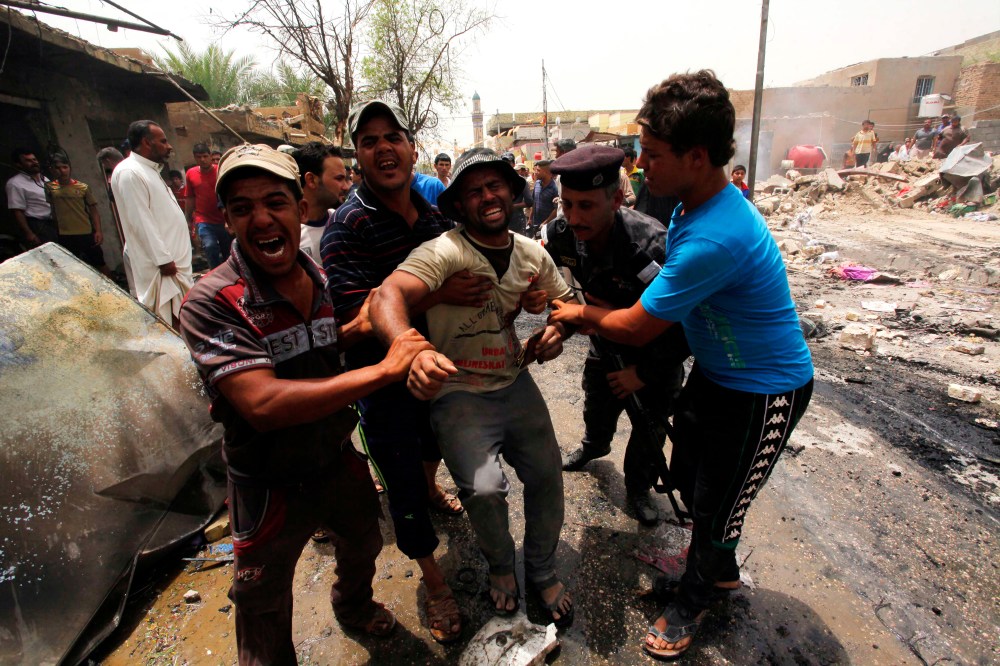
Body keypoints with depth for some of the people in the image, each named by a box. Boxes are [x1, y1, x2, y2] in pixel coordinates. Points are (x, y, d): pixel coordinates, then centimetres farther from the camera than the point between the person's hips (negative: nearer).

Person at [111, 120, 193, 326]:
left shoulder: (149, 170, 18)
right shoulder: (129, 172, -13)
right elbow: (140, 222, -18)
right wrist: (163, 259, -20)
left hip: (171, 258, 10)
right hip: (159, 263, -10)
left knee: (179, 316, 14)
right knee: (165, 321, -7)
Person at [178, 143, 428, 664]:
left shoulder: (319, 279, -6)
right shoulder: (212, 302, -26)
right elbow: (263, 404, -37)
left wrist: (361, 328, -6)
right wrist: (382, 369, -39)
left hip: (339, 460, 6)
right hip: (270, 484, -6)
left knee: (364, 545, 31)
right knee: (265, 609, 19)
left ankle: (353, 606, 64)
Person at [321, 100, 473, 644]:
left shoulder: (435, 212, -1)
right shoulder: (348, 225, -20)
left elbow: (463, 271, 13)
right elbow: (351, 310, -30)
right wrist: (436, 294, -34)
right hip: (383, 376, -6)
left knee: (435, 439, 31)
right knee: (402, 482, 6)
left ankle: (429, 487, 65)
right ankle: (433, 580, 29)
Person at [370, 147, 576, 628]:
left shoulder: (532, 253, 3)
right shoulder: (443, 252, -18)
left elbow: (566, 302, 15)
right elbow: (388, 297, -34)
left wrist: (556, 332, -9)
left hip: (515, 383, 5)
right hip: (458, 392, -5)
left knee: (547, 476, 4)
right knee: (484, 488, -19)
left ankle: (542, 571, 36)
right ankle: (500, 565, 19)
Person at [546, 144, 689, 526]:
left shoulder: (654, 247, -40)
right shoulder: (562, 234, -24)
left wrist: (645, 374, -21)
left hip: (656, 353, -4)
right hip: (607, 342, 5)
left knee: (649, 429, 11)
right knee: (597, 407, 25)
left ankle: (638, 490, 38)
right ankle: (595, 445, 58)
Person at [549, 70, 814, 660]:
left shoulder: (715, 237, -36)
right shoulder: (697, 203, -4)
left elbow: (635, 328, -26)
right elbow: (665, 300, 7)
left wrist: (580, 313, -8)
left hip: (765, 393, -9)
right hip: (716, 373, 9)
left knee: (716, 504, 10)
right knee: (687, 477, 21)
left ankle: (693, 600, 40)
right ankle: (722, 570, 50)